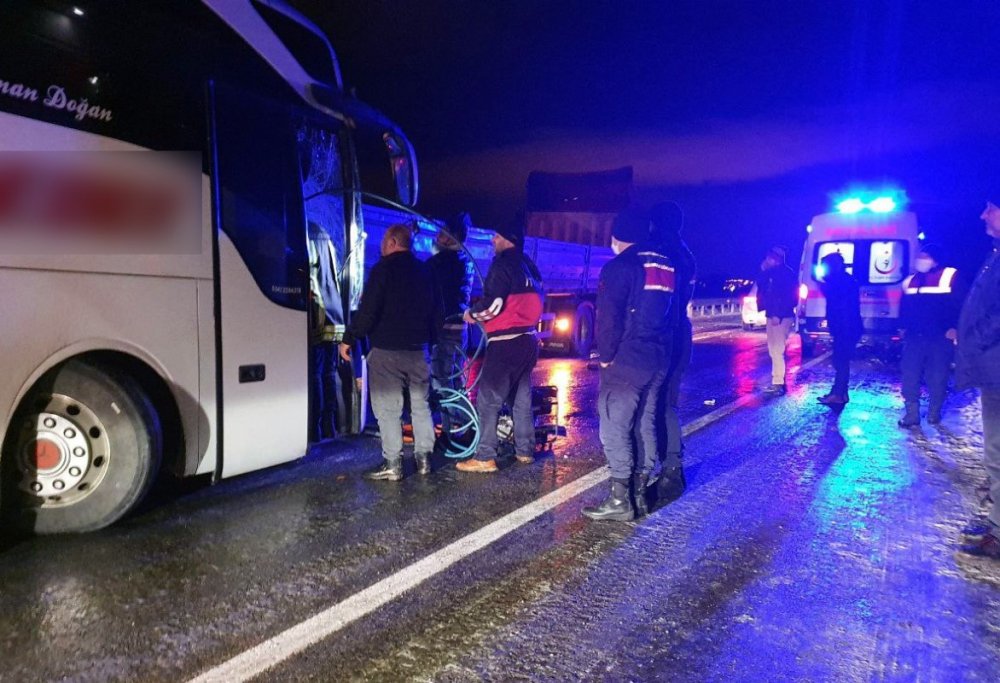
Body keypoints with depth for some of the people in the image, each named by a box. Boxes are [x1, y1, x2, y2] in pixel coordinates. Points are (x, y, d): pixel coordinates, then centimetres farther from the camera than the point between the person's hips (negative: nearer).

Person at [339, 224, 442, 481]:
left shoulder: (384, 268, -10)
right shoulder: (424, 271, 12)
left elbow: (367, 310, -17)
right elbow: (437, 313, 15)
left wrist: (349, 339, -9)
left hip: (387, 351, -6)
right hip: (418, 350, 7)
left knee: (387, 408, -1)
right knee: (421, 405, 14)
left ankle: (392, 464, -1)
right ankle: (424, 458, 19)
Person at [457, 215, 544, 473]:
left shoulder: (503, 263, -10)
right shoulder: (528, 265, 14)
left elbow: (493, 303, -17)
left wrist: (472, 314, -1)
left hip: (506, 342, -9)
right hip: (528, 340, 9)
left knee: (488, 400, -5)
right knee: (521, 397, 16)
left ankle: (485, 458, -6)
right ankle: (525, 450, 23)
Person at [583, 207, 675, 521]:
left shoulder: (619, 266, -12)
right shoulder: (666, 266, 12)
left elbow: (608, 317, -18)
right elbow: (670, 312, 14)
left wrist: (605, 356, -7)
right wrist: (660, 348, 15)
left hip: (626, 361, -8)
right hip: (658, 360, 8)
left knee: (615, 427, -3)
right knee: (646, 423, 14)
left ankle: (620, 500, 0)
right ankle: (641, 491, 22)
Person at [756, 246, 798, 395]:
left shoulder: (786, 273, -11)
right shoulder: (770, 273, 14)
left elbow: (789, 296, -17)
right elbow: (761, 287, 16)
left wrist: (778, 315, -22)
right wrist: (763, 271, 8)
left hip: (782, 317, -9)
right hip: (772, 316, 9)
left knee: (777, 350, -11)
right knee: (774, 350, 13)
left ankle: (778, 384, -11)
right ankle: (777, 381, 21)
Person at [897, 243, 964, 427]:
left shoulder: (950, 276, -3)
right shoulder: (910, 281, 14)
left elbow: (961, 304, -6)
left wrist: (954, 328, -11)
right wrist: (903, 327, 15)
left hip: (939, 337, -4)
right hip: (914, 336, 5)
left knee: (937, 377, 2)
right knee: (910, 375, -1)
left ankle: (934, 412, 15)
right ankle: (911, 414, 2)